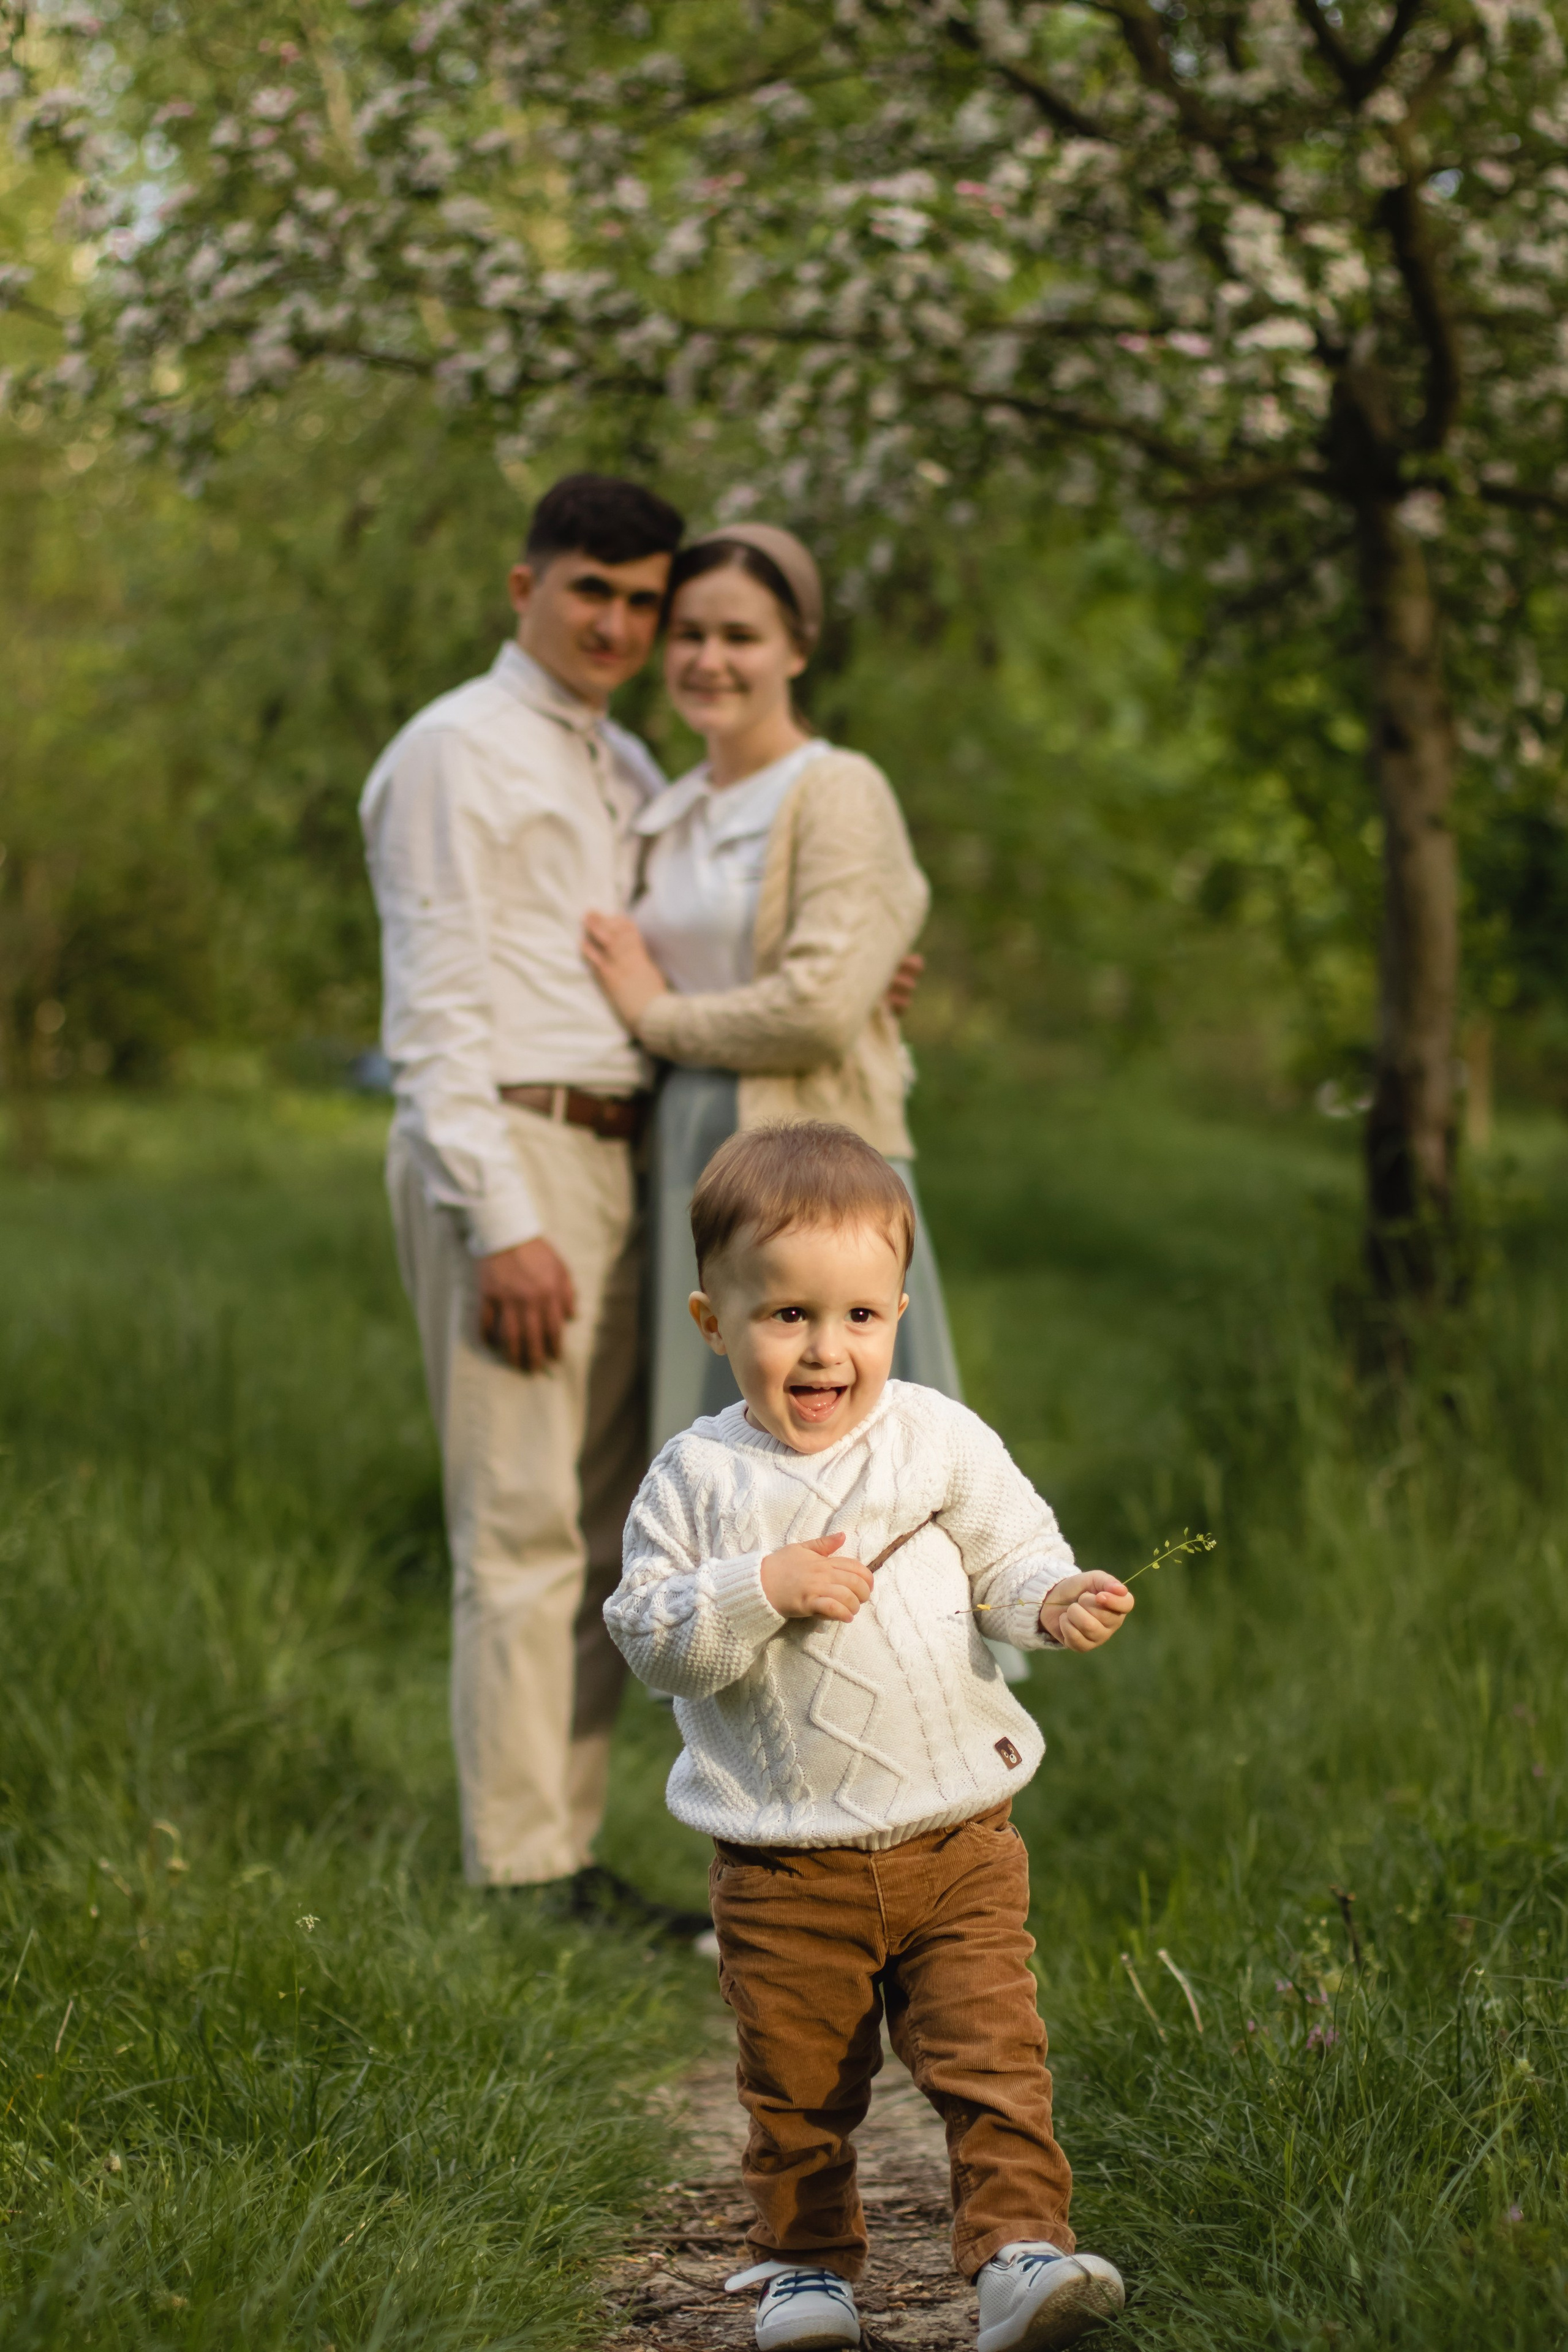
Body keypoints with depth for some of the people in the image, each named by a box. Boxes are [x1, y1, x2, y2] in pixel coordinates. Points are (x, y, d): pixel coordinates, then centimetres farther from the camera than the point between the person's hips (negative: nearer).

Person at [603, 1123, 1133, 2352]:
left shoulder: (940, 1439, -1)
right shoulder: (698, 1478, -2)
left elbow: (1013, 1555, 4)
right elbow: (650, 1638, -5)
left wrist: (1057, 1603, -18)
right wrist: (762, 1591, -20)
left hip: (955, 1830, 0)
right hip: (783, 1861, 0)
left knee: (992, 2056, -7)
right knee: (796, 2087, 11)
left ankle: (1021, 2248, 0)